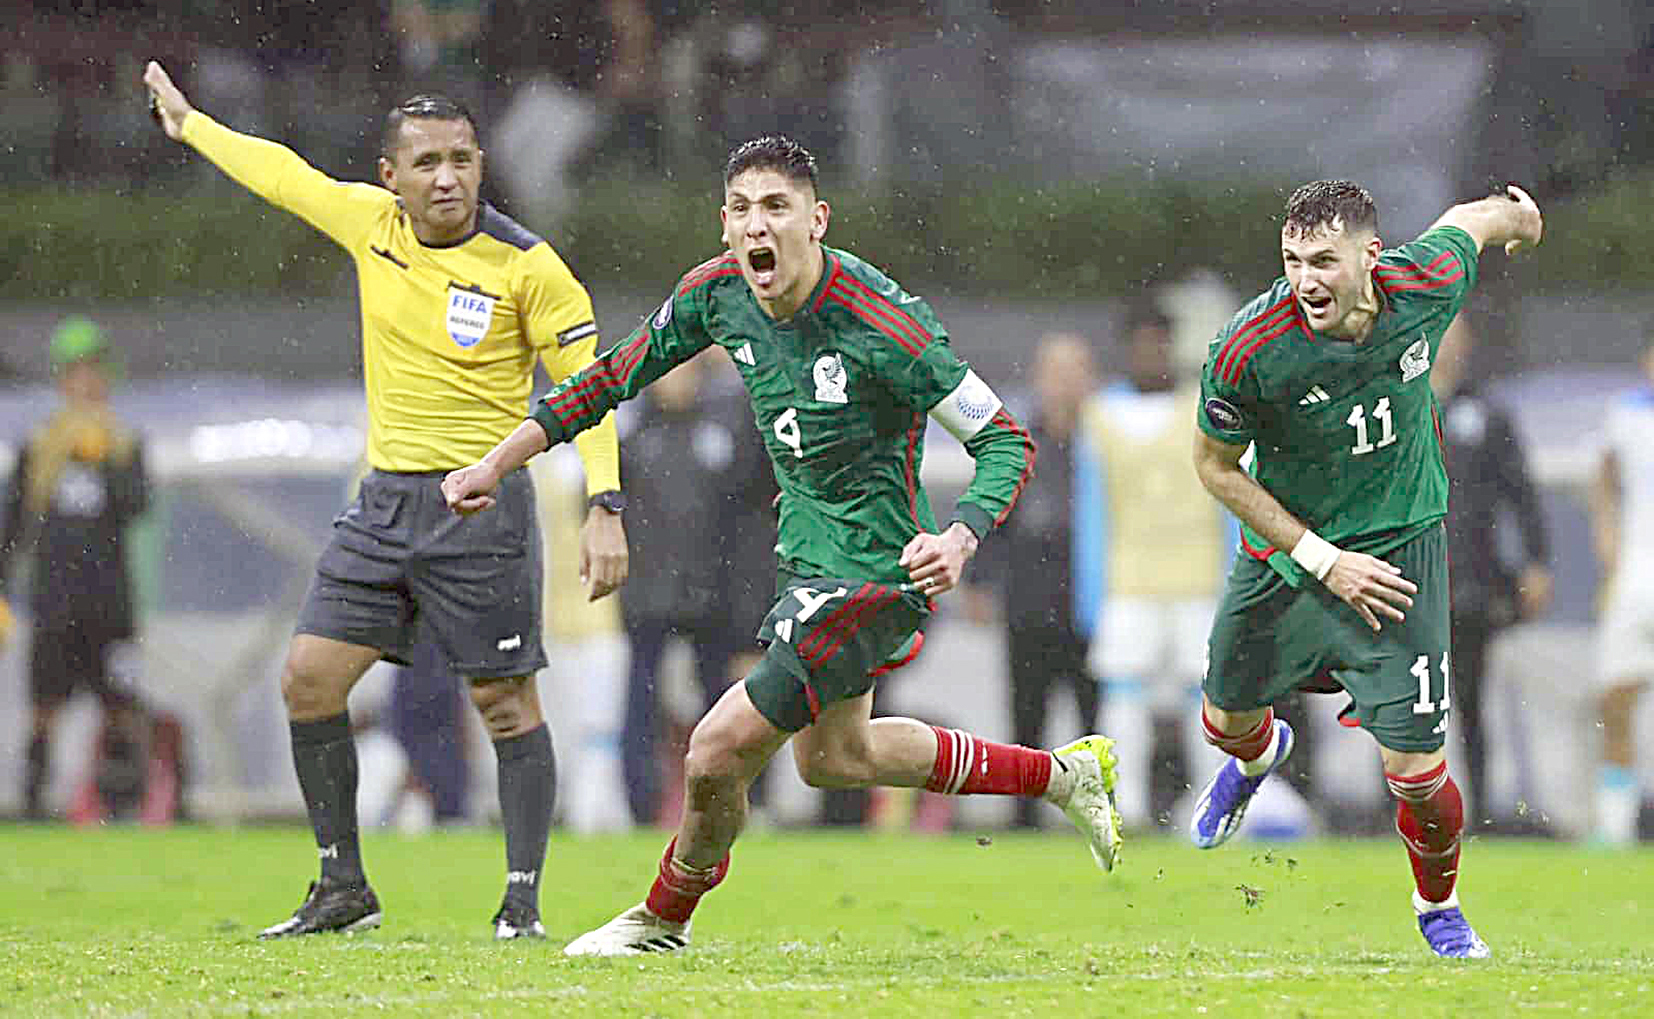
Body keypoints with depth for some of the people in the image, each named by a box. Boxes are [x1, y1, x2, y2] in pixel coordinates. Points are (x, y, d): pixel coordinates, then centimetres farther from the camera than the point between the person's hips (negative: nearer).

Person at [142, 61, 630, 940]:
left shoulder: (526, 267, -11)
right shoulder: (369, 222, 3)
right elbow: (284, 175, 22)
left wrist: (604, 509, -19)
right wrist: (191, 125, 35)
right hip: (384, 498, 6)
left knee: (506, 701, -6)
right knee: (308, 679, 2)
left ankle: (523, 901, 1)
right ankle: (343, 887, 12)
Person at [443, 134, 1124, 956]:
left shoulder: (882, 324, -27)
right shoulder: (717, 292, -8)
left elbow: (1005, 440, -20)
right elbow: (612, 377, 8)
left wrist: (959, 539, -37)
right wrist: (495, 464, 5)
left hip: (876, 571, -9)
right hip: (807, 554, 9)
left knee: (718, 753, -12)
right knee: (832, 757, 26)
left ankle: (665, 917, 19)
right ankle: (1062, 776, 42)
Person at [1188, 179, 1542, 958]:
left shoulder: (1427, 284, -23)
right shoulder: (1246, 351, -28)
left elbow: (1466, 222, 1)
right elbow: (1216, 466, -12)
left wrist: (1511, 213, 26)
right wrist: (1323, 559, -18)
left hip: (1400, 542, 0)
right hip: (1285, 552, 0)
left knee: (1416, 774, -6)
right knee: (1227, 720, 20)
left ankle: (1440, 909, 26)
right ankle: (1258, 757, 61)